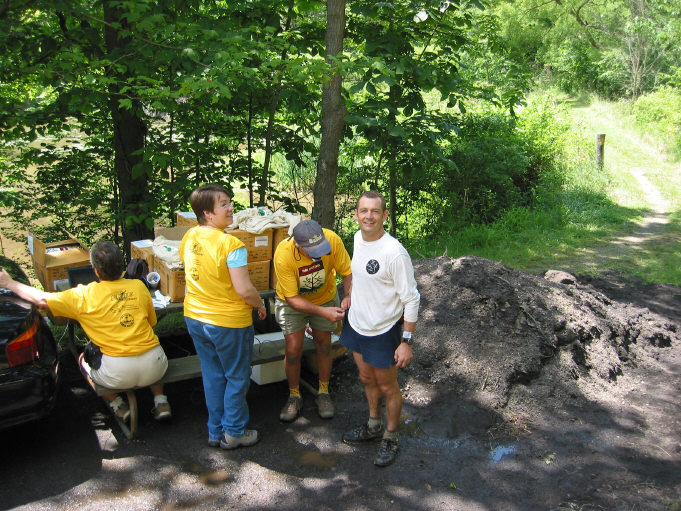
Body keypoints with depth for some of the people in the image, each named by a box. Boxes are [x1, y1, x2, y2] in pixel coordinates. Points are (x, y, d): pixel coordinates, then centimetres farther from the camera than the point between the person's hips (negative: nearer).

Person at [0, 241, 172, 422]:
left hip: (118, 374, -2)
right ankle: (160, 401, 26)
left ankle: (117, 405, 22)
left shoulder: (85, 296, -4)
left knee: (84, 359, 29)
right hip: (155, 368, 3)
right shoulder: (139, 286, 5)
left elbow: (42, 300, 3)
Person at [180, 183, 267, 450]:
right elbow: (244, 290, -24)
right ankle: (234, 433, 26)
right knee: (237, 377, 13)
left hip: (195, 318, 7)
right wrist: (260, 305, -5)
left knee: (212, 376, 21)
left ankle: (215, 432, 33)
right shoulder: (230, 244, -24)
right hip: (229, 322, -7)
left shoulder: (188, 237, -2)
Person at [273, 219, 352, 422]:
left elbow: (348, 272, -19)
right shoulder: (283, 255, -36)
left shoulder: (332, 240, -33)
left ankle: (323, 393, 29)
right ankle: (294, 396, 20)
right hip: (292, 301, -2)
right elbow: (292, 298, -28)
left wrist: (349, 295, -37)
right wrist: (323, 312, -37)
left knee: (323, 346, 9)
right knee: (293, 350, -3)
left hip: (325, 298, 2)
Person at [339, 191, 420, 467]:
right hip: (356, 325, 7)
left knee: (387, 387, 11)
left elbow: (411, 300, -21)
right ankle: (373, 426, 45)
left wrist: (407, 341, -21)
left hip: (383, 332, -7)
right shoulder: (357, 238, -3)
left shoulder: (394, 252, -26)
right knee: (367, 379, 24)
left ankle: (390, 439, 32)